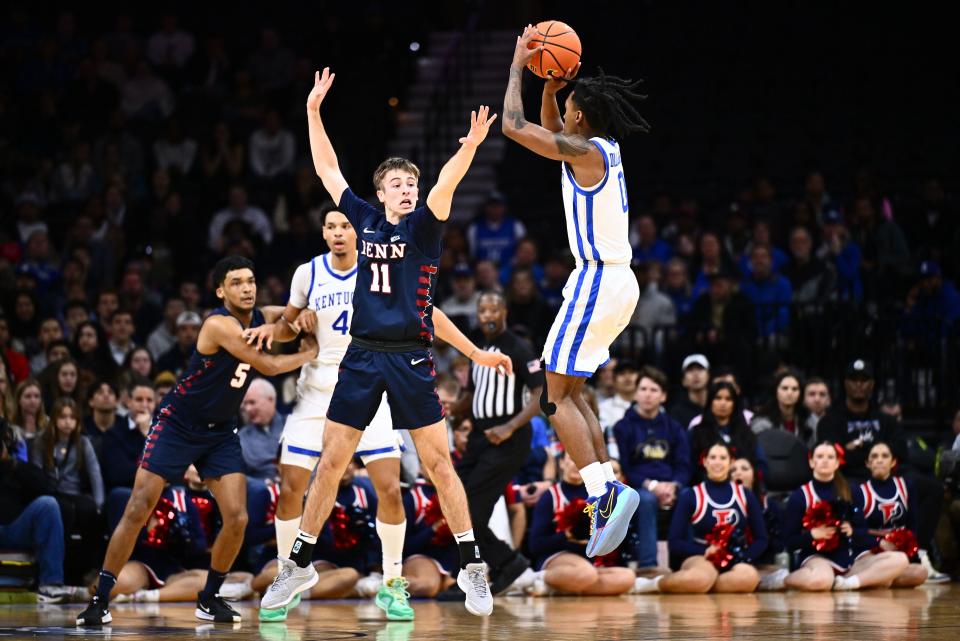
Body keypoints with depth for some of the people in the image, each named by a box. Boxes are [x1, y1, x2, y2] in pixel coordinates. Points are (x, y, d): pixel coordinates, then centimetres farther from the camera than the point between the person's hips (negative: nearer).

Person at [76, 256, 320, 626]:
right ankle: (100, 599, -5)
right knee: (138, 511, -10)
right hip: (177, 425, -6)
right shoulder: (220, 325, -24)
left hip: (220, 432, 7)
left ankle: (209, 599, 11)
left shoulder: (258, 319, 0)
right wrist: (309, 354, -8)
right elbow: (269, 367, -22)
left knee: (237, 518, -6)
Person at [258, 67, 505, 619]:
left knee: (438, 461, -4)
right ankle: (299, 564, 14)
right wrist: (314, 110, 11)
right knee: (331, 461, 5)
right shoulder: (366, 221, 11)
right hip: (363, 356, 3)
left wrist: (469, 148, -37)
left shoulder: (424, 226, 0)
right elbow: (327, 170, 16)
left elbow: (444, 185, -19)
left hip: (410, 358, -3)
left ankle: (472, 567, 2)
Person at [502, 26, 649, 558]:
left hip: (597, 280, -9)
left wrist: (518, 66, -3)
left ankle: (603, 490, -18)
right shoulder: (603, 148, 12)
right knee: (571, 393, 15)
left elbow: (514, 126, -14)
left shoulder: (586, 151, -15)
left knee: (557, 395, -6)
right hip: (617, 280, 9)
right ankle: (605, 495, 9)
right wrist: (551, 85, 17)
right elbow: (550, 129, 31)